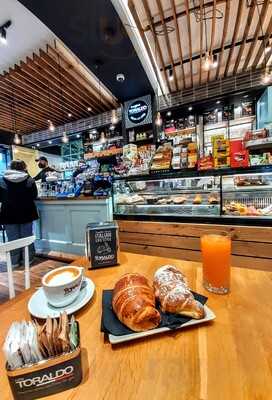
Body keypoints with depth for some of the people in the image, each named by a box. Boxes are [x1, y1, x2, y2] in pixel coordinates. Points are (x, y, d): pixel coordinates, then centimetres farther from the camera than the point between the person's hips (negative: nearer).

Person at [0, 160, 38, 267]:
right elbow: (34, 195, -2)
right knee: (27, 236, 11)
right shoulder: (29, 180, -8)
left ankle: (14, 261, 21)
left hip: (9, 213, 0)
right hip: (26, 212, 0)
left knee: (12, 238, 11)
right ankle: (28, 258, 22)